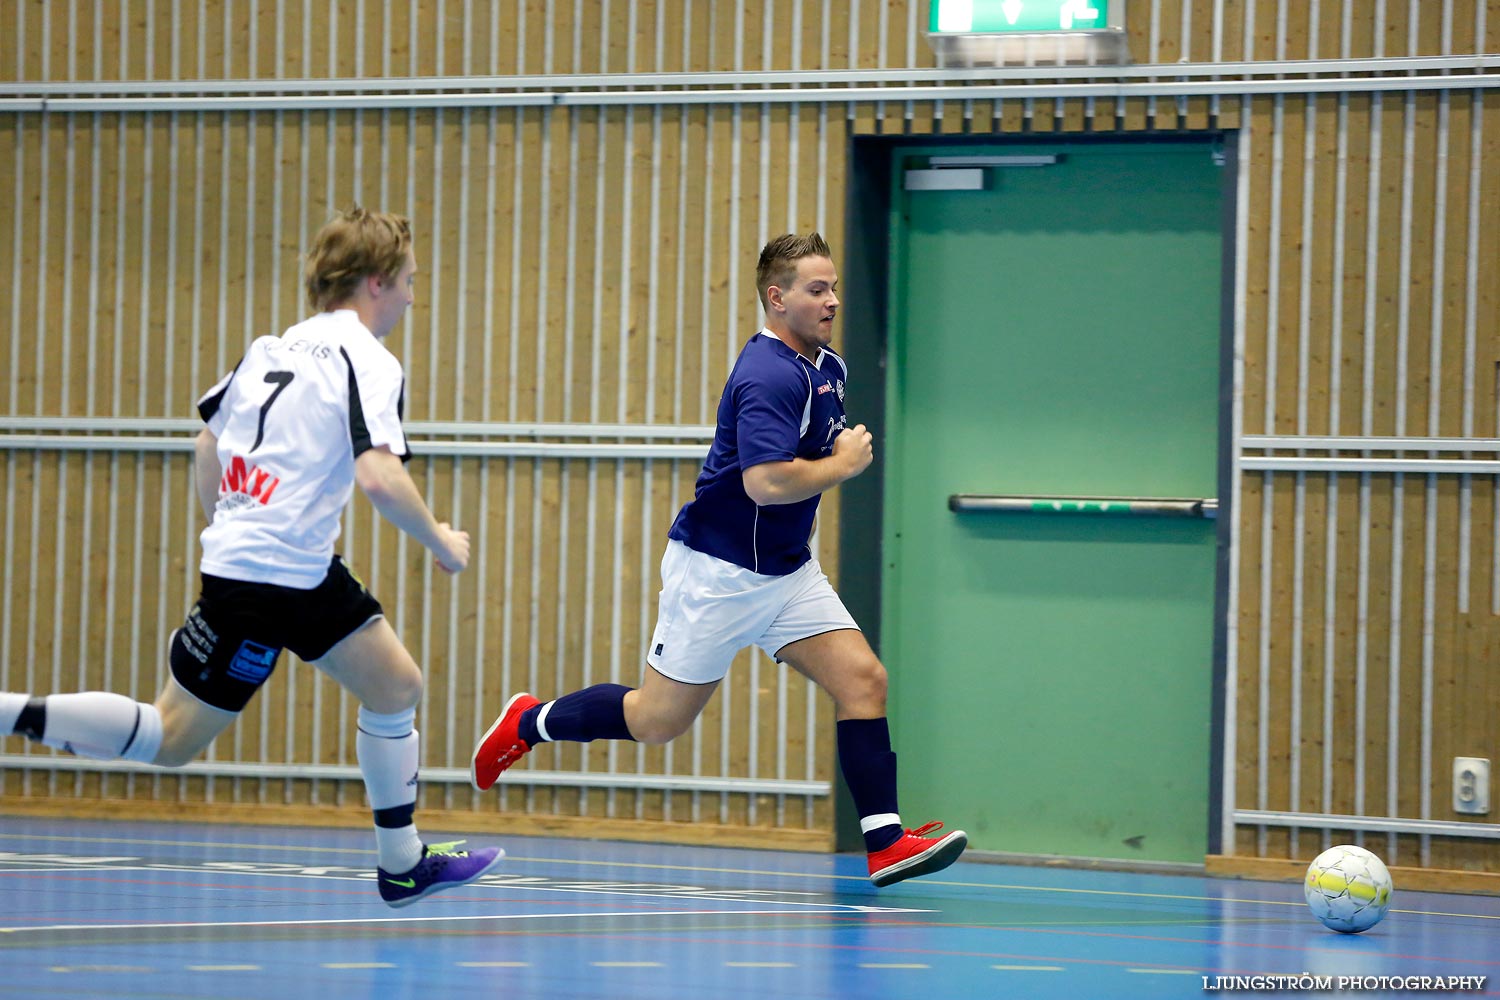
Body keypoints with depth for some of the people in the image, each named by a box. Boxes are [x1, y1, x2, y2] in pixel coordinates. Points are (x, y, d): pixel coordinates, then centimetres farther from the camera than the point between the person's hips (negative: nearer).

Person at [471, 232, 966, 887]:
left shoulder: (826, 368, 9)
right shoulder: (769, 376, -22)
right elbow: (766, 481, -33)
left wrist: (852, 449, 9)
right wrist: (844, 464, -18)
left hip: (786, 572, 8)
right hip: (718, 570, -8)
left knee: (863, 682, -7)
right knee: (658, 720, 2)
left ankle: (886, 842, -9)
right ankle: (530, 723, 25)